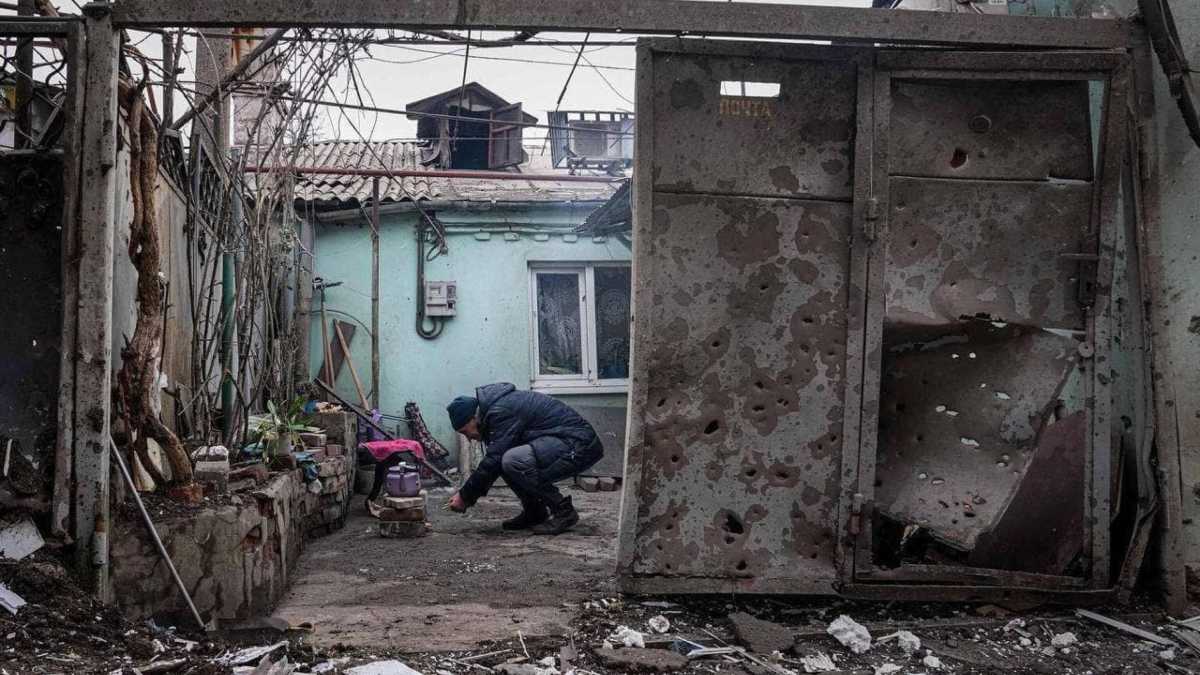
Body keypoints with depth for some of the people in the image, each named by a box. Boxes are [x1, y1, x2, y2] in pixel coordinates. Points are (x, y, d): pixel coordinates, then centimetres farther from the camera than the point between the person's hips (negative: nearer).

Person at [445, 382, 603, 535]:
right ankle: (534, 513, 12)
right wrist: (467, 494, 14)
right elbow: (493, 460, 22)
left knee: (512, 460, -26)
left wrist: (465, 497, -10)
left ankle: (564, 512, -12)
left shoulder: (501, 412, -17)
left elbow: (493, 462, -20)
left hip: (580, 447, -11)